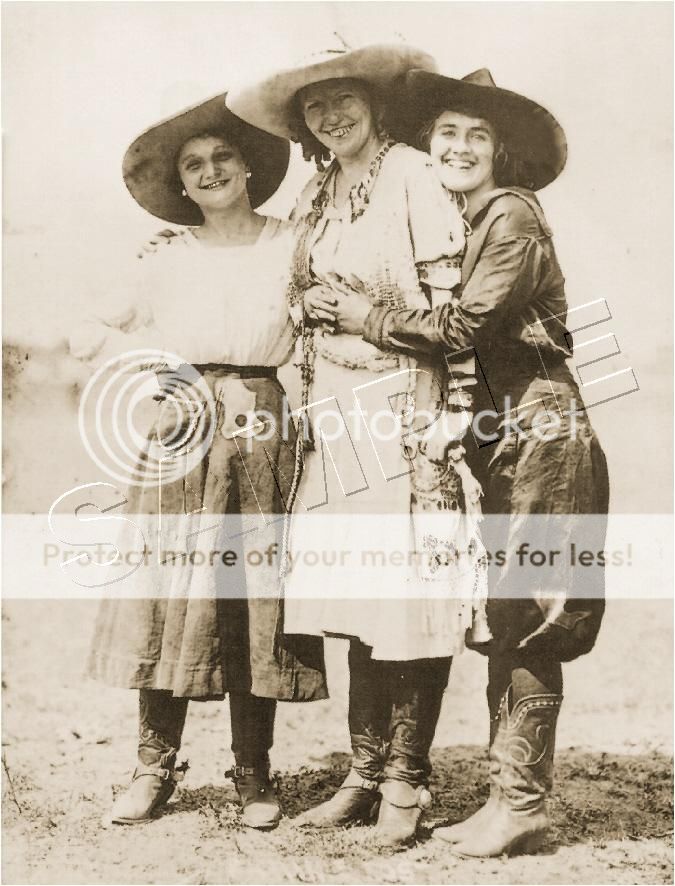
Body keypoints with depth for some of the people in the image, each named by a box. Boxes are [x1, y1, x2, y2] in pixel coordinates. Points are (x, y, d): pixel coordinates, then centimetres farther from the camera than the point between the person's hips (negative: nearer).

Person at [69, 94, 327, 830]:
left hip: (265, 434, -1)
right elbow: (86, 336, 13)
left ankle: (253, 774, 13)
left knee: (256, 600, 0)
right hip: (181, 436, 1)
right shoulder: (165, 265, 11)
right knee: (169, 594, -1)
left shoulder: (294, 251, 8)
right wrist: (151, 355, -2)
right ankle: (154, 768, 12)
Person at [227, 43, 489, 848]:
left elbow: (451, 293, -7)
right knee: (353, 599, 6)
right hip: (336, 411, 6)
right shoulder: (316, 196, 19)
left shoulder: (409, 172, -1)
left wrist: (368, 311, -10)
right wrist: (309, 306, 8)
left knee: (412, 595, -4)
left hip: (403, 408, -6)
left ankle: (406, 780, 9)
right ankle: (365, 773, 18)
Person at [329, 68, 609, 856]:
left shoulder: (512, 214, -9)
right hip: (501, 435, 9)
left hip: (539, 428, -9)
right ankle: (506, 797, 17)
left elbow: (466, 323, -16)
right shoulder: (456, 221, 17)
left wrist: (368, 318, -7)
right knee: (506, 621, 9)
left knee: (523, 621, -6)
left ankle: (521, 805, 4)